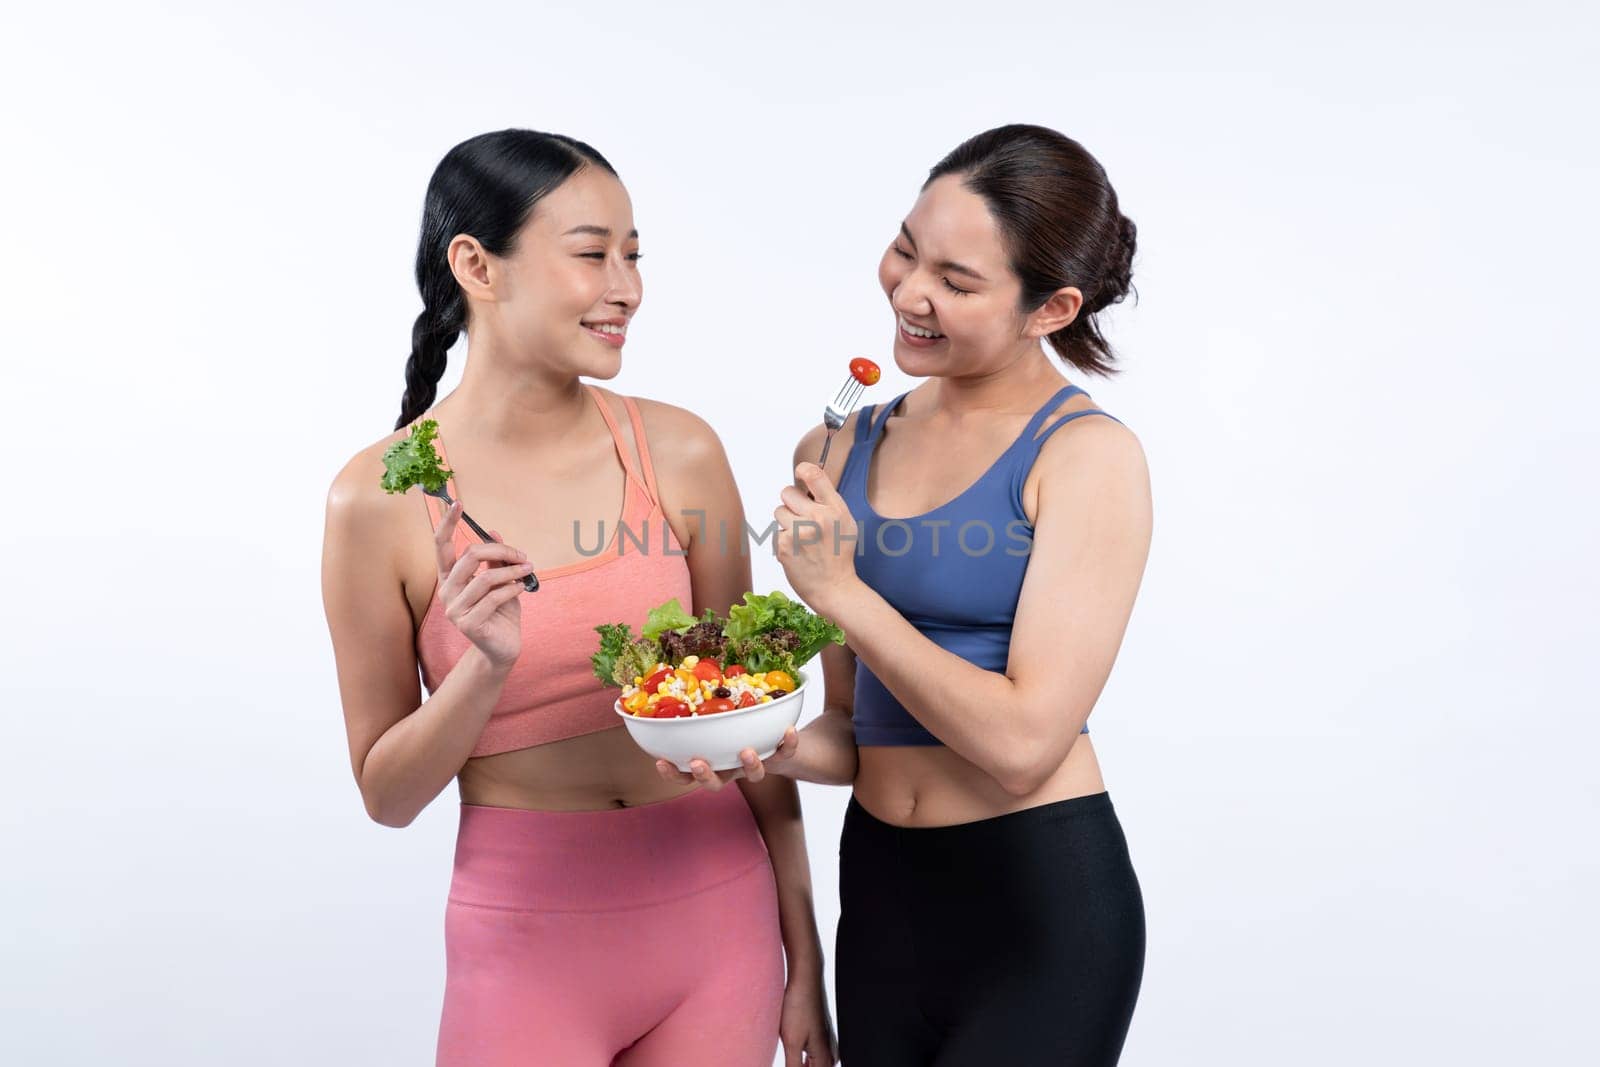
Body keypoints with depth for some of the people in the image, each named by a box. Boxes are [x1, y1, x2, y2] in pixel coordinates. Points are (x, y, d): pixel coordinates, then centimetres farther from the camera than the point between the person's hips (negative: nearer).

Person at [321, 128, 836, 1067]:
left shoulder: (679, 452, -6)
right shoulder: (379, 498, -10)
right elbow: (387, 795, -2)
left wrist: (803, 955, 6)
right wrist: (486, 666, -20)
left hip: (717, 914, 2)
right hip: (528, 932, -2)